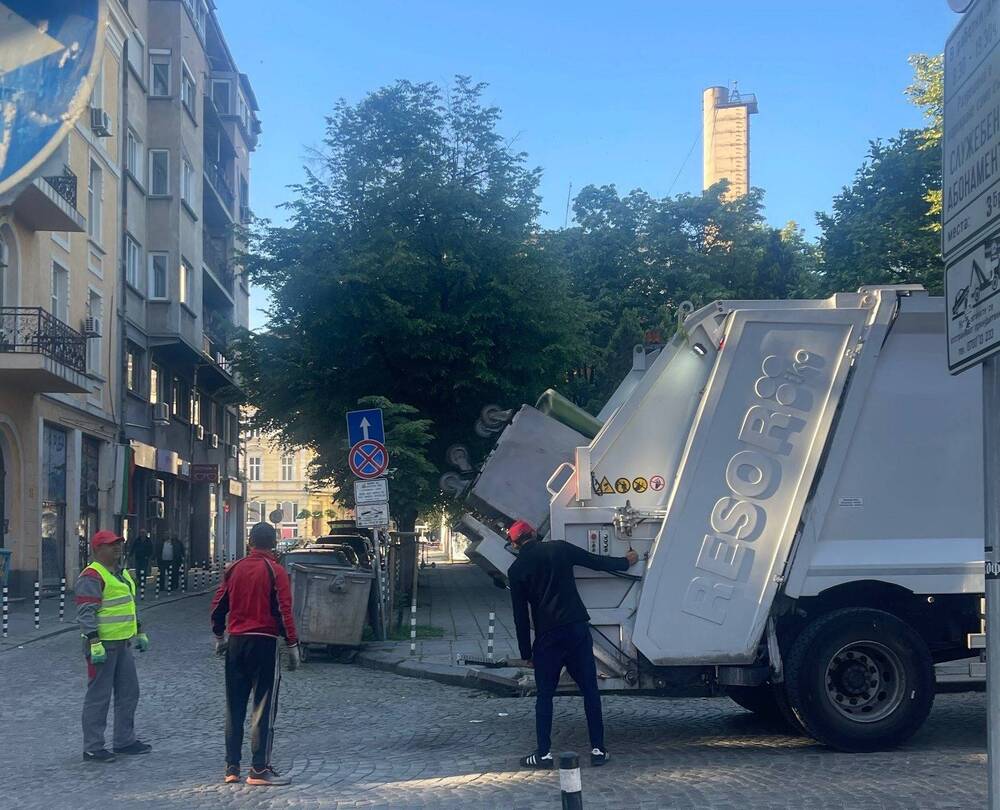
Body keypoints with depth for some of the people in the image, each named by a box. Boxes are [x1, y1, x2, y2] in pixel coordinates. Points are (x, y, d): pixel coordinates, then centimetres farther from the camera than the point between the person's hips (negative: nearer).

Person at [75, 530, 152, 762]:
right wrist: (94, 642, -26)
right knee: (98, 697, -3)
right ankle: (92, 748, 4)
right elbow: (85, 613, -20)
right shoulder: (91, 577, -14)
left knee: (128, 693, 14)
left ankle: (125, 741, 25)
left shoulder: (123, 573, 16)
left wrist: (139, 632, 25)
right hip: (103, 645, -9)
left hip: (123, 644, 9)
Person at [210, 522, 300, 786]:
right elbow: (284, 611, -13)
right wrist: (292, 646, -8)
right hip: (264, 643, -5)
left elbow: (218, 606, 8)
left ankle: (232, 767, 14)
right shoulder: (274, 571, -8)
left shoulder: (234, 569, 6)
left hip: (236, 643, 5)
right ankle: (259, 769, -3)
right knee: (264, 707, -1)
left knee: (234, 706, 12)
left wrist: (219, 637, 20)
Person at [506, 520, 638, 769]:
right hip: (577, 629, 1)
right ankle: (597, 749, 8)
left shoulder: (516, 570, 2)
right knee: (590, 690, 8)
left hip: (547, 637, -1)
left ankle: (544, 753, 4)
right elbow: (597, 562, 11)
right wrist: (627, 561, 28)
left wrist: (526, 653, 10)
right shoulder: (559, 549, 4)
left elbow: (520, 616, 3)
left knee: (544, 695, 8)